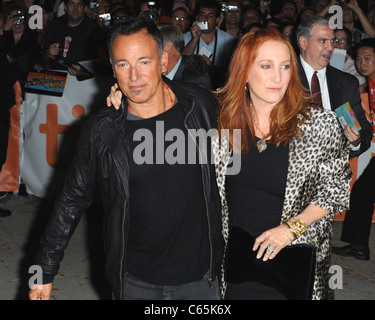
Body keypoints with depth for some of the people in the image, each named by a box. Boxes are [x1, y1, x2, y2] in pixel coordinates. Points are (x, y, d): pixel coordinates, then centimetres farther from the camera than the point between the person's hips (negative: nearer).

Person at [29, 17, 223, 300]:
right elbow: (73, 200, 0)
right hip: (136, 281, -1)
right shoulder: (102, 132, -11)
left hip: (200, 276, 1)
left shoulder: (201, 105, -8)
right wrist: (46, 270, 2)